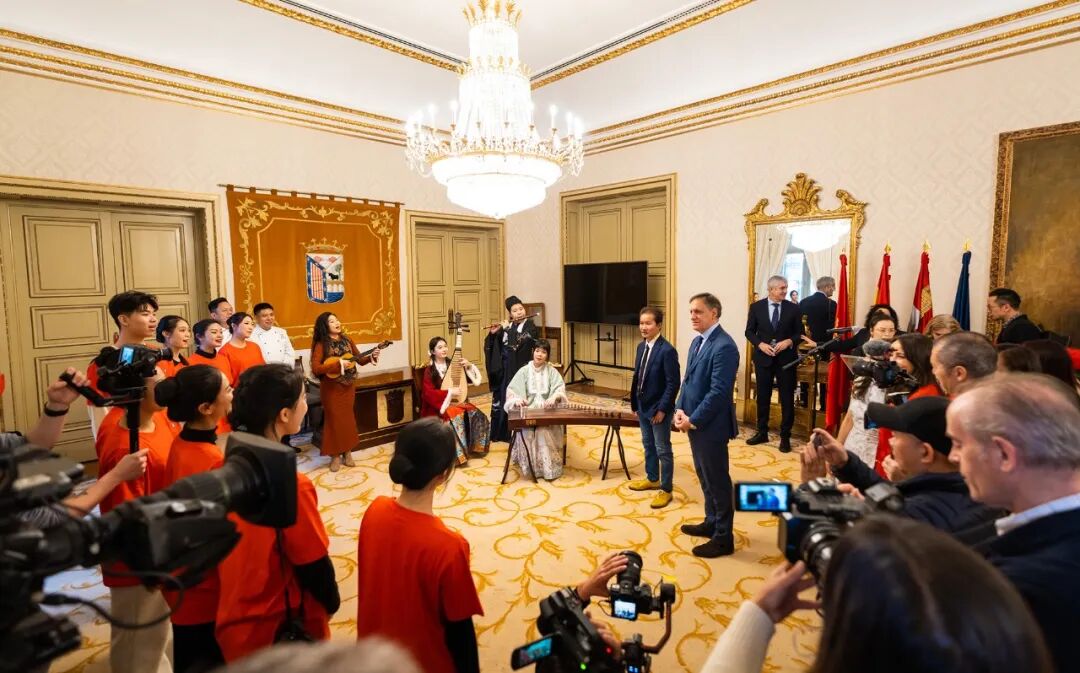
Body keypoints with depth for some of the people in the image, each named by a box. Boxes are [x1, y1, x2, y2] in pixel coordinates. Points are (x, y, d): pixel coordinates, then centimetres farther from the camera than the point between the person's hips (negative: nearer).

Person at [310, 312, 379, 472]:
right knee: (335, 419, 2)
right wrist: (337, 365, -25)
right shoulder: (321, 344, -10)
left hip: (348, 385, 4)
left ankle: (347, 453, 22)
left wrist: (371, 357, -11)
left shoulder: (347, 340, 5)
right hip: (331, 387, -4)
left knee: (347, 417, 10)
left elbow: (359, 360, 8)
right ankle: (335, 456, 14)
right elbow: (315, 369, -19)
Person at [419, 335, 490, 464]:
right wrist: (450, 393, -22)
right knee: (456, 416, -33)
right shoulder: (430, 370, -7)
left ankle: (474, 446, -3)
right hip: (438, 405, -5)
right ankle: (458, 454, -25)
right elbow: (428, 393, -16)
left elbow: (473, 379, 8)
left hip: (454, 401, 5)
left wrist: (469, 366, -11)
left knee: (475, 413, -18)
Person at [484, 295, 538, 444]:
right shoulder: (507, 326, 8)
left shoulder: (530, 326, -6)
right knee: (500, 398, 11)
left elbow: (517, 343, -23)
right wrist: (493, 333, -8)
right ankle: (499, 431, 25)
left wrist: (507, 329, -14)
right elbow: (491, 345, 10)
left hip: (519, 369, -5)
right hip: (503, 369, 6)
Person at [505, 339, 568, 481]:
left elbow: (560, 388, -8)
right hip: (528, 409, 1)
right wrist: (517, 399, -24)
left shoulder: (552, 371, 6)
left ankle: (548, 466, -21)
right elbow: (512, 389, -2)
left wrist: (554, 397, -31)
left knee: (545, 430, -30)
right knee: (527, 430, -29)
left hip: (547, 409, -1)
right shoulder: (524, 371, 6)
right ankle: (529, 465, -16)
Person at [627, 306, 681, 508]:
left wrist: (662, 409, -19)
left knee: (663, 450, 5)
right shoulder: (641, 346, 5)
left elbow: (673, 383, -20)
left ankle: (666, 490, 18)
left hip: (659, 409, -8)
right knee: (648, 445, 21)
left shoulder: (667, 350, -20)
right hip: (643, 406, 8)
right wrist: (635, 403, 11)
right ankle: (652, 479, 39)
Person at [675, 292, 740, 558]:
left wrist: (693, 420, -18)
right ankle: (712, 522, 37)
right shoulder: (697, 341, 10)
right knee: (705, 477, 21)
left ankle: (724, 537, 18)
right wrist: (680, 409, 0)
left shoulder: (724, 346, -20)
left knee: (717, 480, 4)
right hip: (695, 422, 9)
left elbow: (719, 392, -23)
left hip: (710, 425, -9)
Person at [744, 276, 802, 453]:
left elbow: (800, 333, 2)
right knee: (763, 397, 10)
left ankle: (785, 436, 16)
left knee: (787, 398, 4)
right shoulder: (756, 307, -1)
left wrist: (789, 341, -17)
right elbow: (749, 331, 2)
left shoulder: (793, 308, -1)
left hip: (786, 358, 0)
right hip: (763, 358, 1)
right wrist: (760, 344, -14)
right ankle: (762, 432, 24)